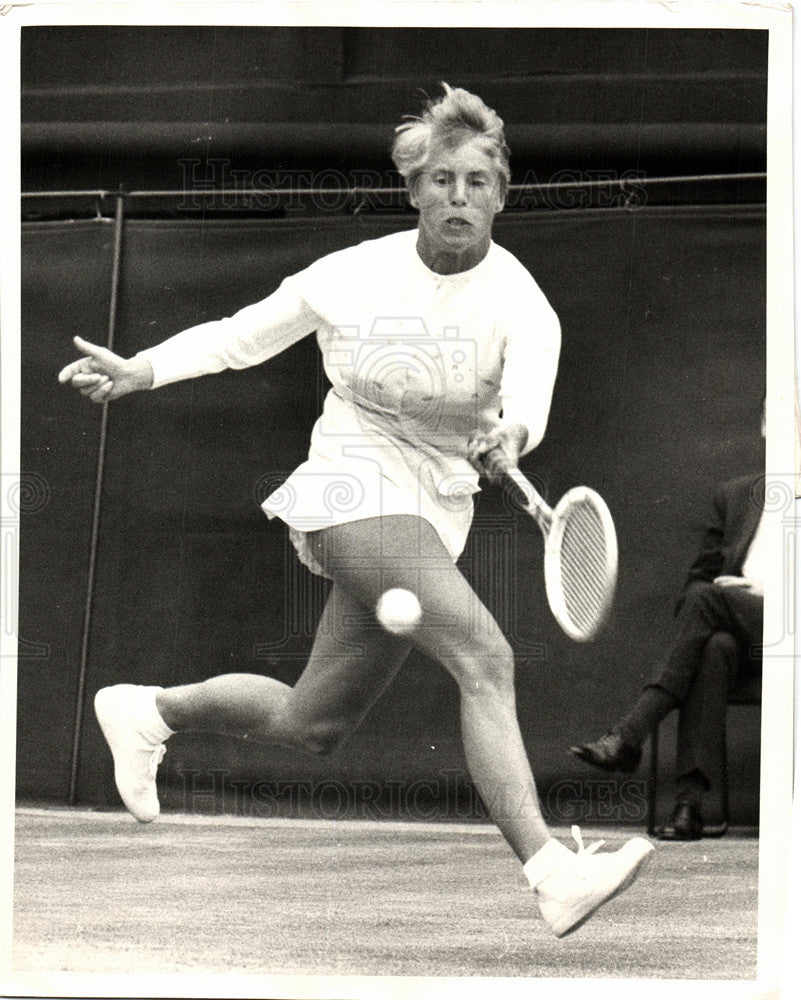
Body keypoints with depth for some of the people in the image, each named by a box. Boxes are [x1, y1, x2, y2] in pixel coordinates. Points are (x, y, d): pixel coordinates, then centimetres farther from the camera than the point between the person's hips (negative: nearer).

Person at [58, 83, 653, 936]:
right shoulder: (352, 275, -4)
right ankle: (550, 872, -35)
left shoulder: (520, 303, -6)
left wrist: (512, 434, -50)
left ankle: (148, 710, 37)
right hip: (357, 483, -4)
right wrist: (138, 371, 1)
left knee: (311, 727, 12)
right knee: (484, 657, -26)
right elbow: (242, 336, 11)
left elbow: (530, 391, -27)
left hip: (434, 508, 4)